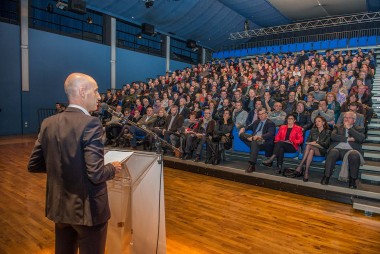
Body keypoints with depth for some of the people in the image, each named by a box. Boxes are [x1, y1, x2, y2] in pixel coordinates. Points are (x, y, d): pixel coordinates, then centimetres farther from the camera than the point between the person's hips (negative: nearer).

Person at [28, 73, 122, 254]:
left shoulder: (48, 123, -2)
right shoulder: (91, 124, -23)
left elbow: (33, 165, 5)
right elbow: (96, 174, -26)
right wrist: (113, 168, -7)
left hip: (59, 207, 7)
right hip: (88, 209, -6)